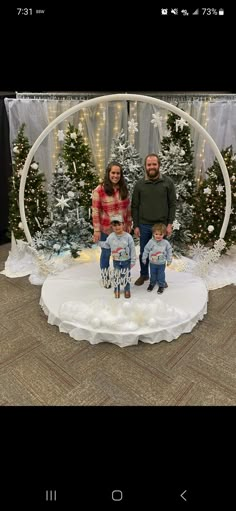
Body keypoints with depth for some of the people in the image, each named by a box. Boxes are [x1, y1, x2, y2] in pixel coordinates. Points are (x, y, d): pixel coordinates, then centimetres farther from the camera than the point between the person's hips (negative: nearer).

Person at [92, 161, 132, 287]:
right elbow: (95, 212, -13)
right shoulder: (99, 190, -14)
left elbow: (128, 208, 9)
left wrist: (129, 224, 8)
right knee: (106, 253, 13)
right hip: (106, 230, -4)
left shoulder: (123, 189, 1)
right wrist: (97, 230, -13)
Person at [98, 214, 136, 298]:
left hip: (126, 261, -2)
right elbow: (106, 245, 12)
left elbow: (132, 249, -9)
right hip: (116, 261, 2)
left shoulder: (128, 236, -14)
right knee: (116, 276, 13)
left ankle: (127, 290, 31)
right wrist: (98, 241, 3)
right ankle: (117, 290, 30)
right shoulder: (110, 237, -7)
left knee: (126, 276, 13)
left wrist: (133, 261, -8)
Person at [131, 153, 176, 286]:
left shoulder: (168, 182, -2)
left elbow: (173, 204, -1)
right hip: (144, 225, 1)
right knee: (143, 252, 13)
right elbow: (135, 206, 2)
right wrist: (136, 225, -1)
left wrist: (170, 223, -7)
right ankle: (144, 274, 33)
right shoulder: (139, 184, 0)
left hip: (161, 225, -1)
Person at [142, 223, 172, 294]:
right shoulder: (151, 242, -13)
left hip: (161, 264, -1)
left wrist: (169, 261, 2)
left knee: (161, 275, 10)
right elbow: (146, 250, -3)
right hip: (152, 263, 1)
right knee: (153, 274, 18)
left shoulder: (166, 243, -11)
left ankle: (161, 285, 28)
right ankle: (152, 283, 38)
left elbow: (169, 252, 0)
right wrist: (144, 258, 1)